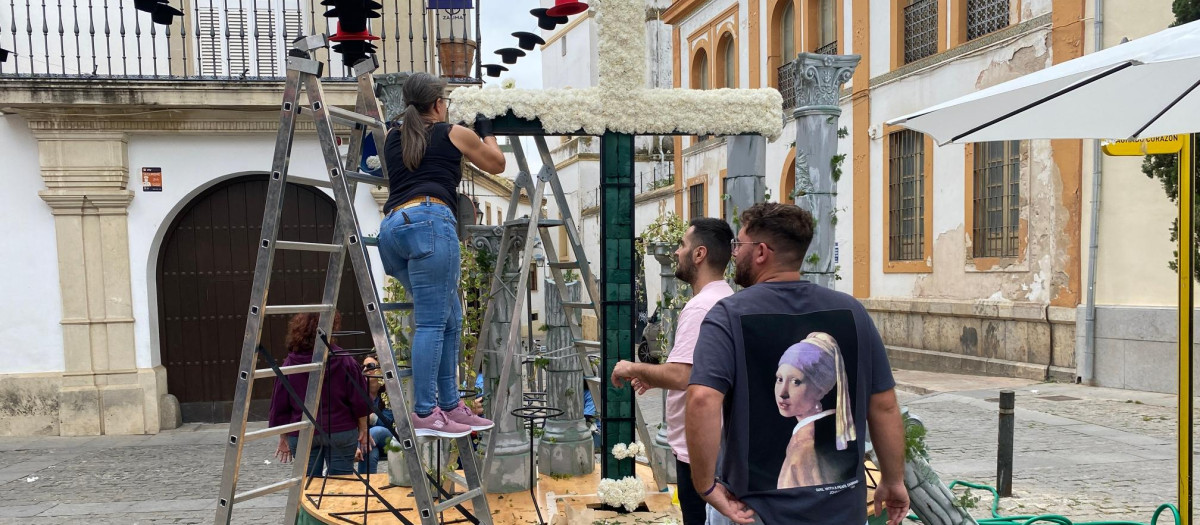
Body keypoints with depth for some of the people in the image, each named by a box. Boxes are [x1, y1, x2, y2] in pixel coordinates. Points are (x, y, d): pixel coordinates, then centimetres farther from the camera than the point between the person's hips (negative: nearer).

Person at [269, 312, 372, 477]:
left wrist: (284, 437, 15)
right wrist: (363, 429, 8)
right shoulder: (344, 360, -8)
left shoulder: (289, 365, -4)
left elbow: (279, 406, 3)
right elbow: (359, 400, -5)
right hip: (341, 432, -2)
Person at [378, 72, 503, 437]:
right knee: (432, 322, -7)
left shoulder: (393, 140, 26)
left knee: (451, 320, 12)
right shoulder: (455, 134, 14)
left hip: (392, 228, 7)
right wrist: (485, 129, 45)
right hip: (429, 220, -6)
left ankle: (450, 405, 13)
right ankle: (424, 414, -9)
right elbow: (497, 164, 29)